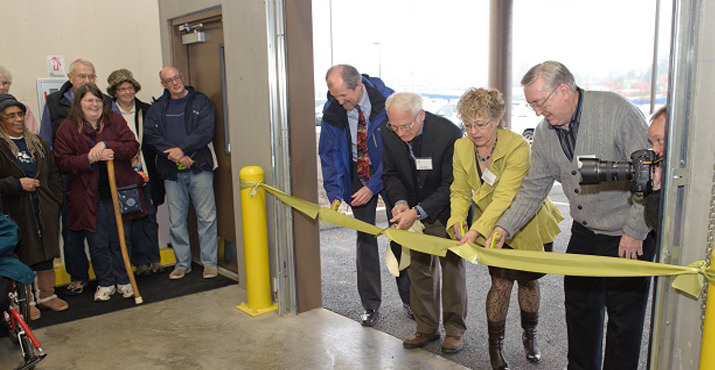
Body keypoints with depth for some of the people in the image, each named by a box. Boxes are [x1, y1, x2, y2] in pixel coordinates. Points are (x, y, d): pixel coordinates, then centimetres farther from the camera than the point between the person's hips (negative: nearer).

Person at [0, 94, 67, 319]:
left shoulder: (37, 143, 13)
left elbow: (53, 173, 17)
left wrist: (55, 201, 9)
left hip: (44, 210, 5)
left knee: (47, 254, 11)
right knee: (22, 257, 0)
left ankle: (47, 295, 25)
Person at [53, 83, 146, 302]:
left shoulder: (115, 121, 5)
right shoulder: (67, 128, 1)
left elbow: (132, 146, -5)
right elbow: (63, 161, -5)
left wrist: (107, 145, -19)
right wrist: (89, 158, -20)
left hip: (119, 192, 1)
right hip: (89, 197, -1)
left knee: (121, 240, 9)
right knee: (98, 244, 7)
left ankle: (123, 281, 23)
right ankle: (105, 284, 23)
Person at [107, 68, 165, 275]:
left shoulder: (147, 111, 8)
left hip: (147, 173, 2)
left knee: (150, 217, 7)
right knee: (132, 219, 1)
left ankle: (154, 259, 16)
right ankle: (141, 261, 11)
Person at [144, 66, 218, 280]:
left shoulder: (201, 102, 5)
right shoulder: (157, 108, 13)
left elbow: (205, 131, -8)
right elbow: (150, 135, 0)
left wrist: (182, 148, -16)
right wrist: (173, 155, -13)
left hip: (199, 168, -3)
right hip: (171, 172, 3)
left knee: (206, 217, -2)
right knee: (176, 221, 8)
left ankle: (210, 262, 9)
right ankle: (182, 264, 21)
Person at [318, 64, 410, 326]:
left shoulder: (387, 101, -21)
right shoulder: (332, 111, -12)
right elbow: (329, 154, -5)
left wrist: (372, 187, -20)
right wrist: (335, 194, -16)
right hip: (358, 177, 2)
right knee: (365, 238, 3)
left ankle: (409, 300, 21)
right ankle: (370, 304, 16)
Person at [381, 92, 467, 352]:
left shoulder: (448, 133, -28)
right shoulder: (388, 132, -13)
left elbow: (451, 185, -22)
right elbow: (390, 173, 0)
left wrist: (418, 211, -29)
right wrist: (401, 202, -19)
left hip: (446, 211, -4)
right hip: (414, 212, 5)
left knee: (452, 268, 4)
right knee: (419, 268, 9)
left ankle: (454, 329, 21)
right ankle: (427, 328, 23)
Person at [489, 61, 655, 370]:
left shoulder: (617, 111, -20)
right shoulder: (544, 132, -1)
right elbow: (534, 188, 5)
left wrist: (635, 232, -15)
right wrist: (504, 227, -5)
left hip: (630, 238, -5)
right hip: (584, 233, 6)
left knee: (625, 316, 4)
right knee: (579, 307, 15)